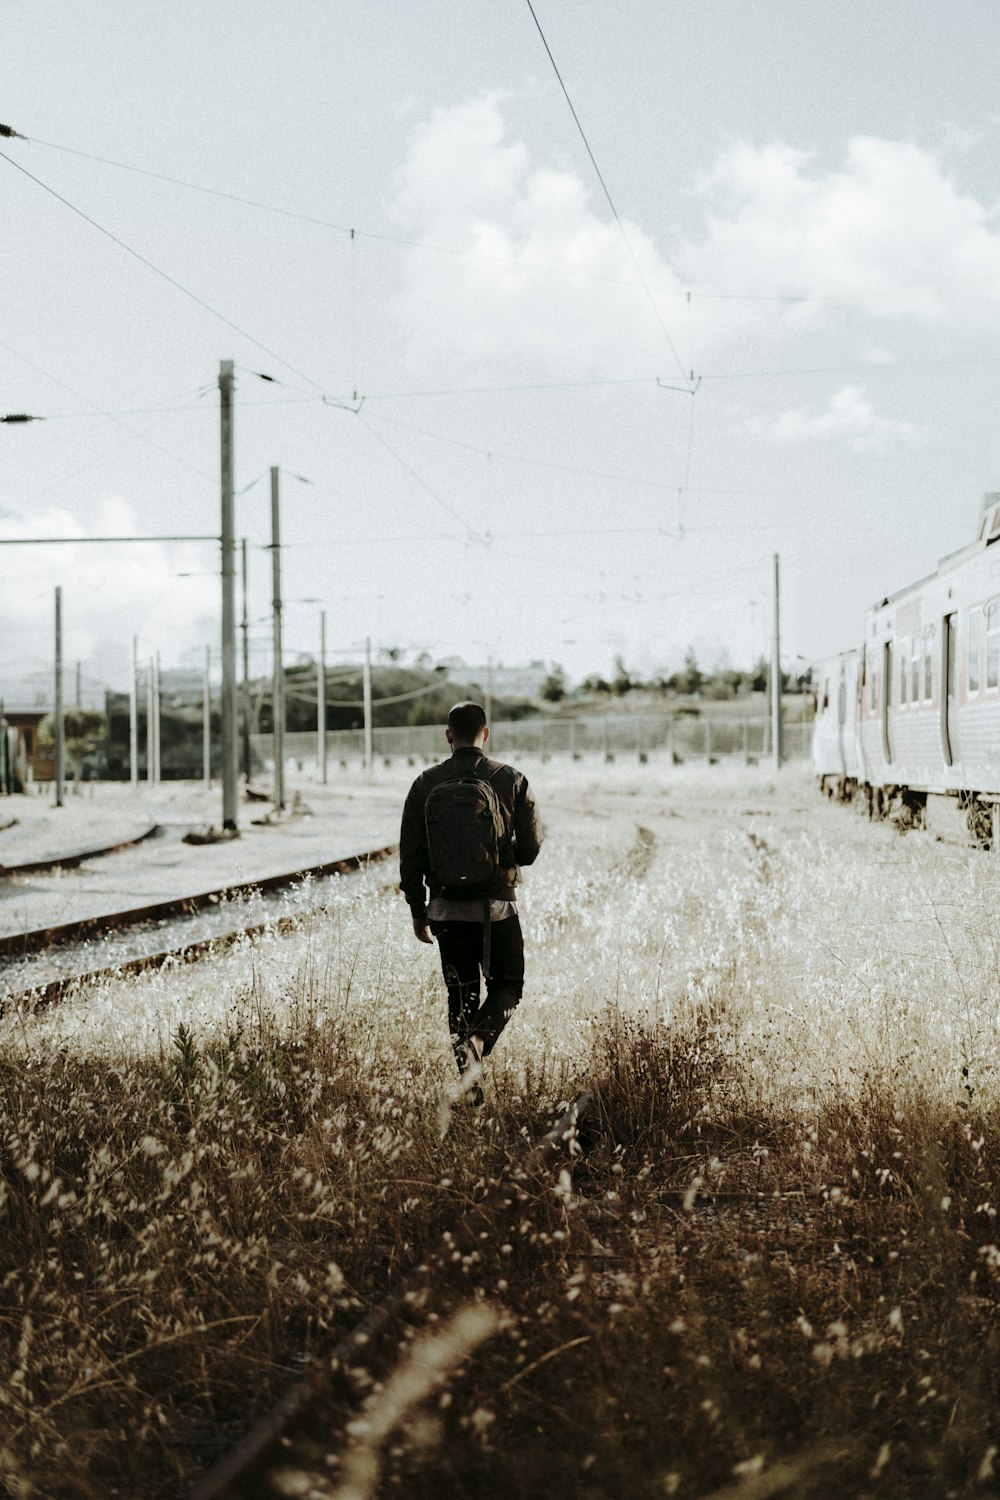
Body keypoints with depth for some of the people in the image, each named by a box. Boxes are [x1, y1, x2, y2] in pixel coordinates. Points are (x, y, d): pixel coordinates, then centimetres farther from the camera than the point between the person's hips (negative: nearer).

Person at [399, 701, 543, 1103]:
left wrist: (418, 911, 10)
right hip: (496, 907, -2)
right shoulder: (510, 780, -5)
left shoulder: (425, 784, 0)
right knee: (506, 987, 12)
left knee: (460, 995, 13)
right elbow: (531, 847, -4)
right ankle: (477, 1041, -17)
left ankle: (471, 1091, 11)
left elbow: (410, 855, 1)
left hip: (446, 909, 2)